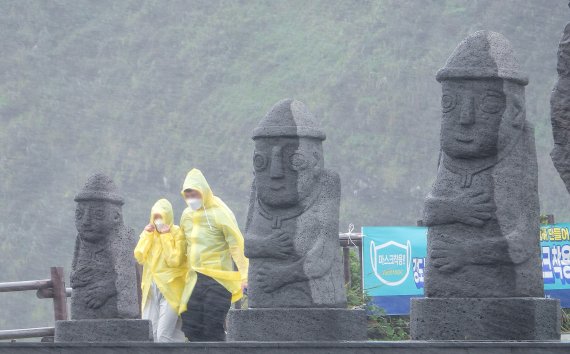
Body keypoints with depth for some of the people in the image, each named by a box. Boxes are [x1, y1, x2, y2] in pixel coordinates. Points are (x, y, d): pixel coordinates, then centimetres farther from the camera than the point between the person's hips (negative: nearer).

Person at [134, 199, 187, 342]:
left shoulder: (177, 233, -5)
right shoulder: (149, 233, 13)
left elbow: (174, 260, -15)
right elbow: (139, 257, 2)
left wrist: (166, 237, -13)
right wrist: (146, 235, -3)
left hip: (170, 288, -6)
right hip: (151, 288, 6)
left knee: (164, 334, -15)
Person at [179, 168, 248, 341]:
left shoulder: (219, 213, -9)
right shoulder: (187, 215, 11)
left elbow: (237, 245, -13)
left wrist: (244, 275, -21)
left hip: (218, 279, -7)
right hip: (195, 280, 7)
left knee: (213, 329, -10)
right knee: (190, 326, 3)